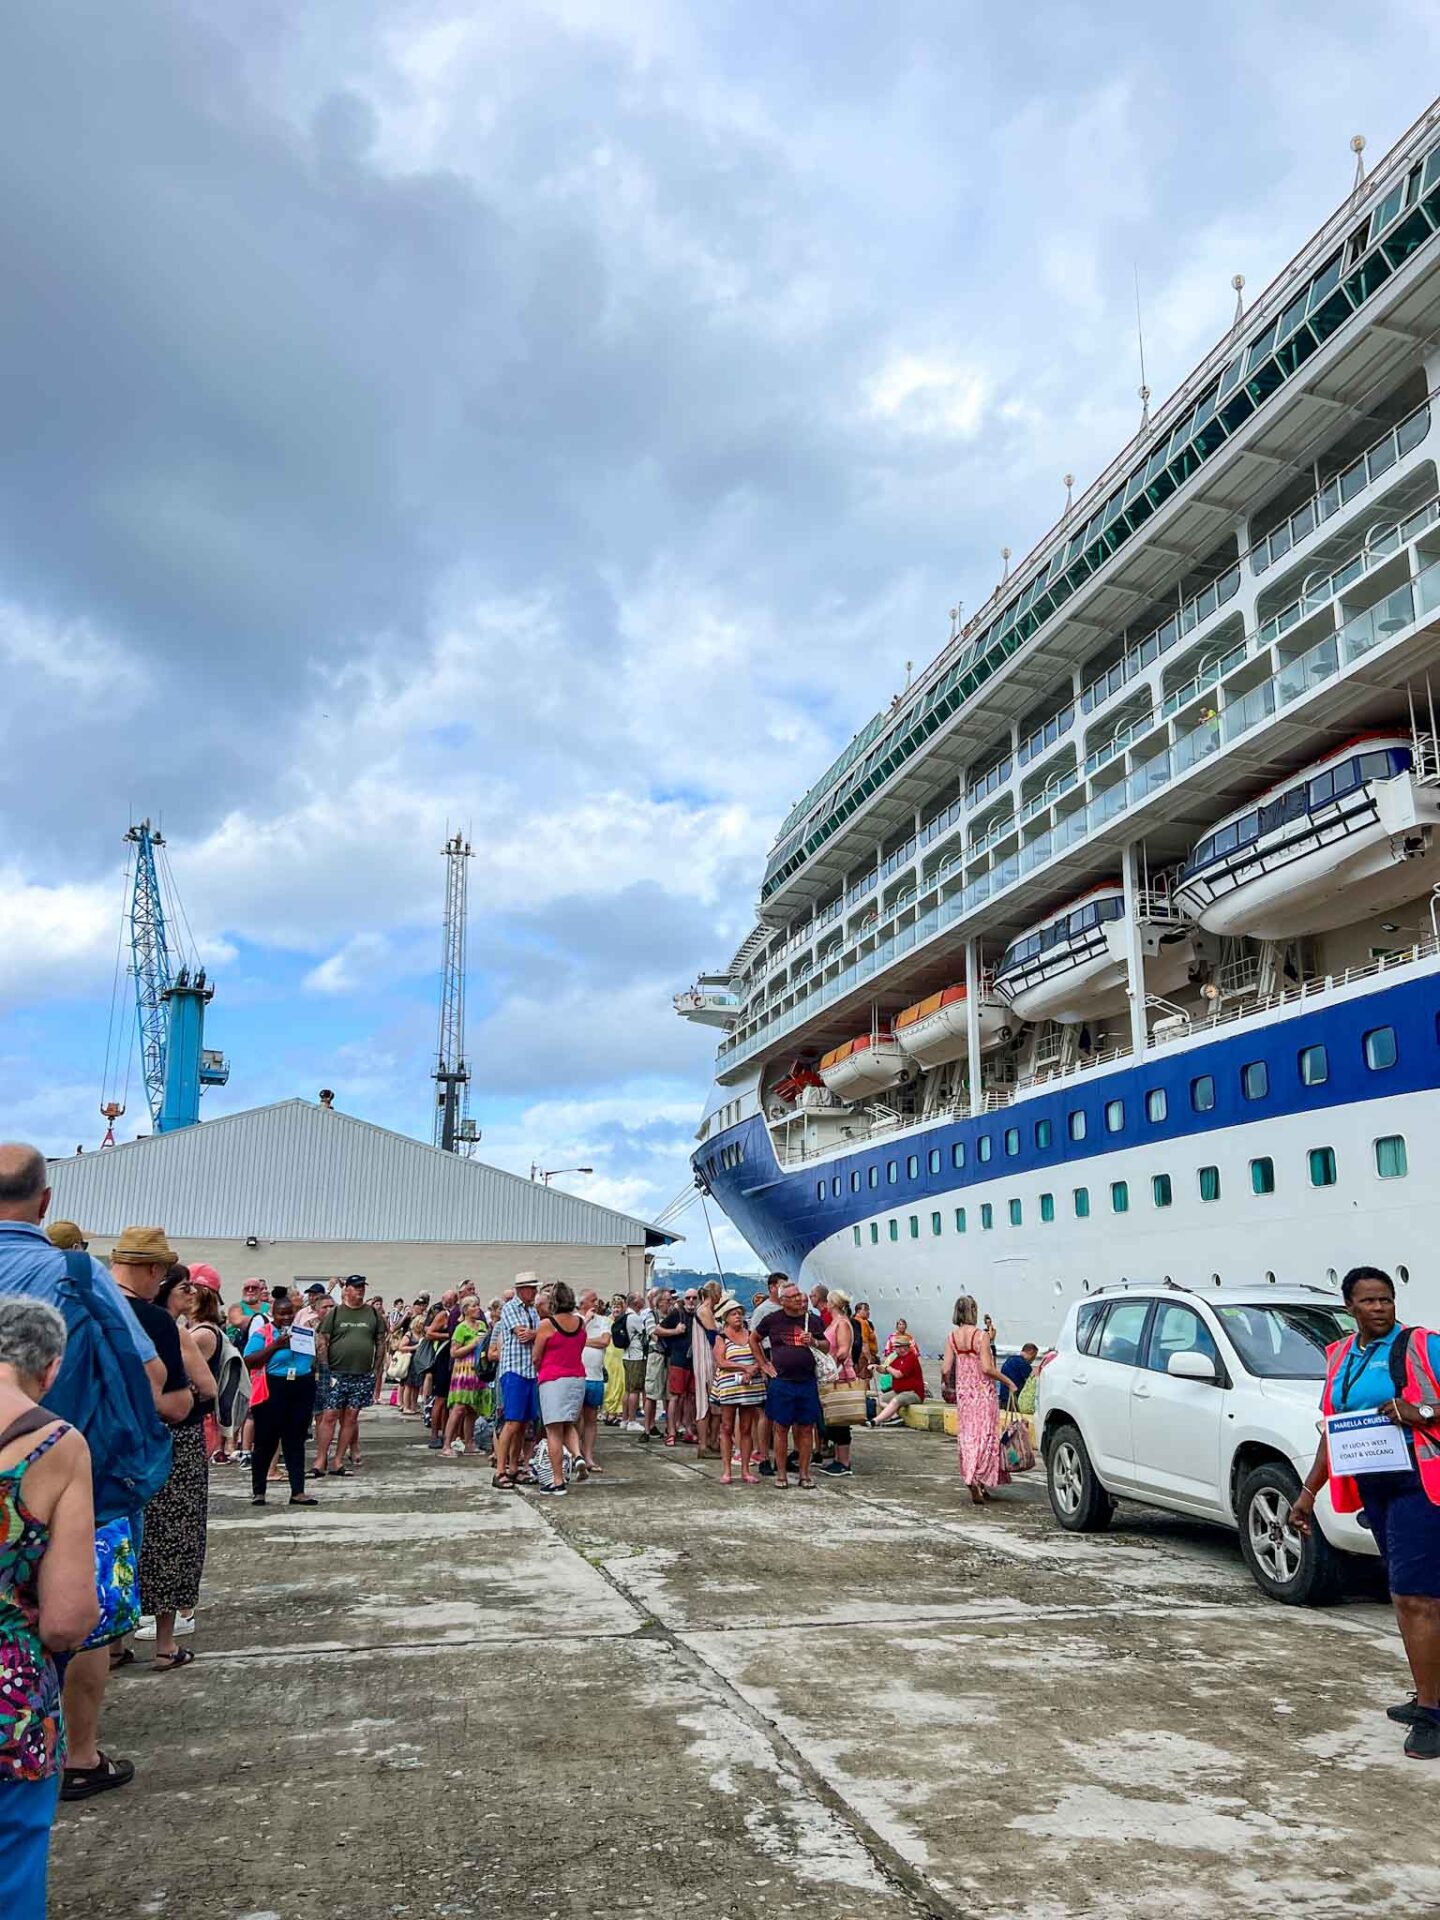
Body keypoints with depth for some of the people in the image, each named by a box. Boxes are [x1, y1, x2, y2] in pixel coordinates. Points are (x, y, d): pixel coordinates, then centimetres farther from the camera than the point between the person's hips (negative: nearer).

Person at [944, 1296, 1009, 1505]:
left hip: (963, 1392, 5)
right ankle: (977, 1481, -14)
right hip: (983, 1392, -5)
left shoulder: (951, 1336, 0)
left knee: (967, 1436, 11)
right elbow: (986, 1368, -18)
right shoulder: (981, 1335, -14)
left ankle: (977, 1485, 16)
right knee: (984, 1435, 0)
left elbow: (947, 1369, 0)